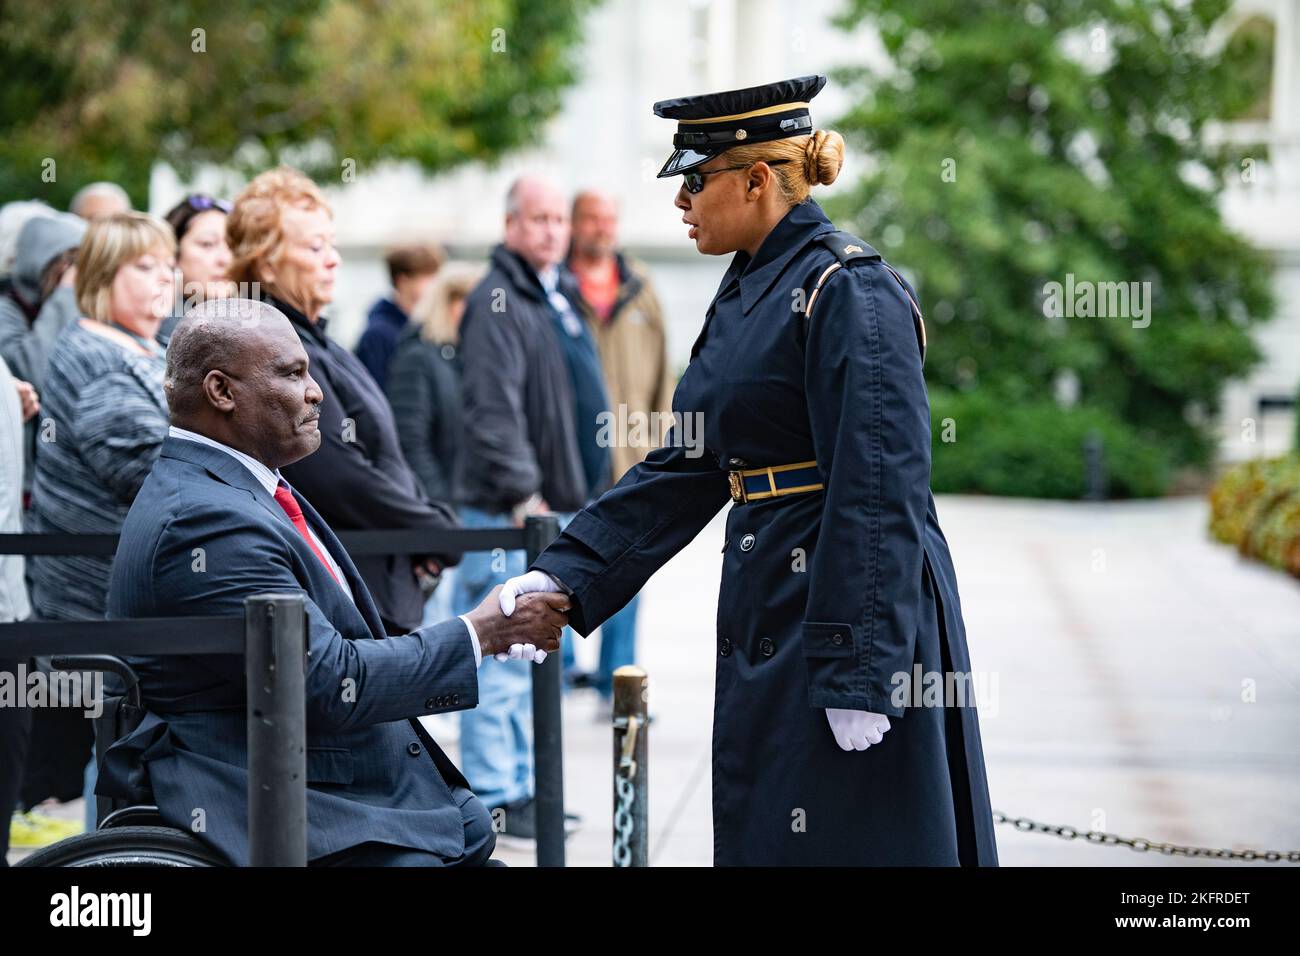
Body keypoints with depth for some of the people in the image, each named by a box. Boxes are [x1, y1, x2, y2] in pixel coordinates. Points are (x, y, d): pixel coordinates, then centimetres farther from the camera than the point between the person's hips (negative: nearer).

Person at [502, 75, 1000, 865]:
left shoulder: (850, 293, -15)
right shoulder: (746, 294, 14)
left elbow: (880, 493, -19)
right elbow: (685, 467, 15)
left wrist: (861, 673, -22)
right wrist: (562, 577, 8)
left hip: (847, 616, -9)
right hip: (767, 621, 9)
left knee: (841, 842, -3)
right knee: (762, 840, 13)